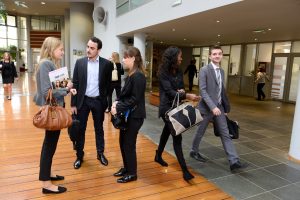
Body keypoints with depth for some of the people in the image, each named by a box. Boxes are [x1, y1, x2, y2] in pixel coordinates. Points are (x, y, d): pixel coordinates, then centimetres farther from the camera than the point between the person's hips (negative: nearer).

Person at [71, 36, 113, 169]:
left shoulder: (106, 64, -5)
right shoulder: (80, 62, -2)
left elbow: (108, 83, 1)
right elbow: (75, 84, -1)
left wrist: (104, 100, -4)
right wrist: (73, 104, -3)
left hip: (98, 101, 0)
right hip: (83, 100, 1)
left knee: (99, 128, 13)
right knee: (81, 129, 8)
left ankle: (100, 153, 29)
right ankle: (79, 156, 25)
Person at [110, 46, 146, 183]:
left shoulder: (138, 76, -19)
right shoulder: (131, 74, 12)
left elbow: (135, 99, -22)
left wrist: (118, 108, -19)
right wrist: (117, 102, -1)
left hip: (134, 115, -9)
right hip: (128, 114, 9)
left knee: (129, 144, 2)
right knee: (123, 141, 16)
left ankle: (132, 173, 20)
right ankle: (126, 168, 34)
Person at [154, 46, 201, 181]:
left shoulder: (179, 72, 6)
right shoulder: (163, 73, -15)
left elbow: (181, 88, 11)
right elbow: (169, 91, -22)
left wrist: (182, 91, -14)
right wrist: (187, 96, -34)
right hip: (166, 107, -8)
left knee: (167, 131, 20)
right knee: (177, 136, -11)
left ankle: (158, 156, 41)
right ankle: (184, 170, -7)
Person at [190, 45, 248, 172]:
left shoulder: (221, 71, 11)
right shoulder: (204, 70, -11)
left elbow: (222, 90, 16)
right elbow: (203, 91, -18)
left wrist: (226, 107, 16)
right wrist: (212, 107, -25)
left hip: (219, 107, 6)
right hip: (207, 107, -6)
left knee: (225, 134, 2)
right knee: (200, 132, 10)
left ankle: (234, 162, 3)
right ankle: (194, 151, 33)